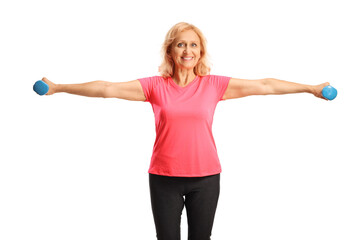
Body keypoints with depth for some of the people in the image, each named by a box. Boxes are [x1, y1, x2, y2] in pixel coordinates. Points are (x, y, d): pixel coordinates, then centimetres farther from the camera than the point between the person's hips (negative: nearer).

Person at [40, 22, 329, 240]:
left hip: (205, 177, 0)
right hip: (165, 178, 0)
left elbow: (264, 85, -1)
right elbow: (107, 88, -4)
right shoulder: (156, 86, -3)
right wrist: (57, 87, -4)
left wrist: (311, 88, 0)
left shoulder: (214, 85, -1)